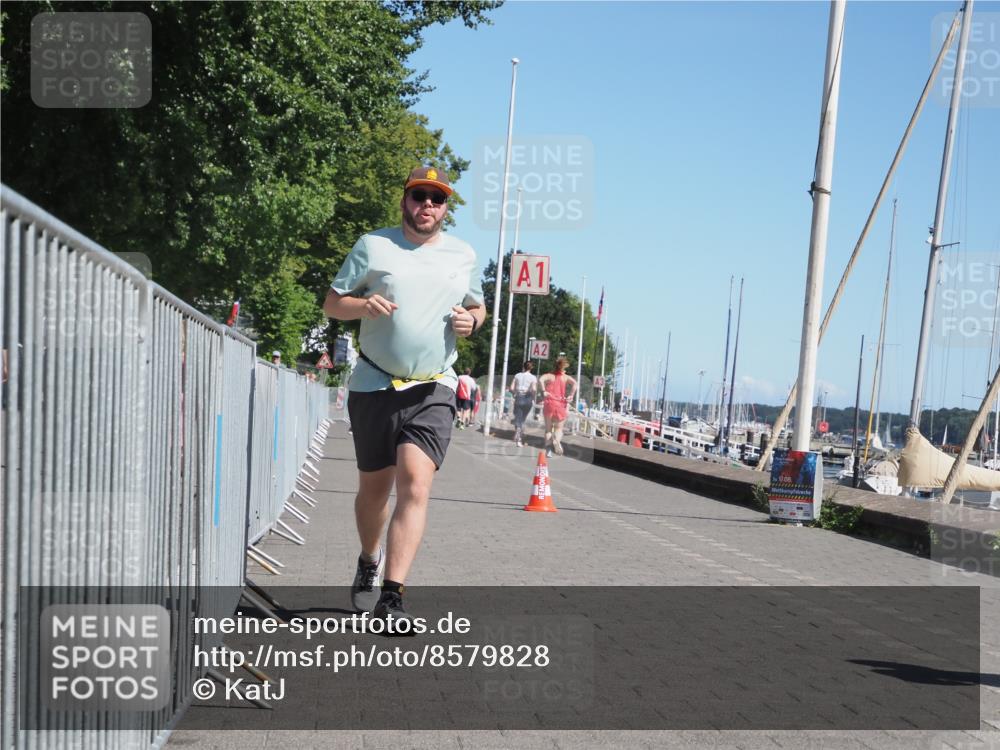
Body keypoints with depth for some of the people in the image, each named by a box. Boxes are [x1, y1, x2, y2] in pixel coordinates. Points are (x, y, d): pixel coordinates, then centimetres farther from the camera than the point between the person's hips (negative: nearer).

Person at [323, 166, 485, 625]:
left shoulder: (464, 255, 11)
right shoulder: (373, 245, 3)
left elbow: (476, 306, 25)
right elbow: (332, 303, 5)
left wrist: (472, 319, 0)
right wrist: (364, 305, -16)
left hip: (433, 390, 0)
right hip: (374, 386, 0)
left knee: (416, 484, -17)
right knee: (374, 487, 11)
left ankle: (391, 596, -18)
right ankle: (369, 561, 40)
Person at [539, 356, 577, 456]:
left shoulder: (550, 375, 5)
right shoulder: (565, 377, 6)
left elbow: (541, 379, -16)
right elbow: (574, 383, -12)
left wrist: (544, 391, -10)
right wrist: (571, 396, -8)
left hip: (549, 404, 0)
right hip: (560, 405, 0)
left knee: (548, 428, 12)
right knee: (559, 428, 8)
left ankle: (548, 447, 0)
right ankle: (557, 440, -25)